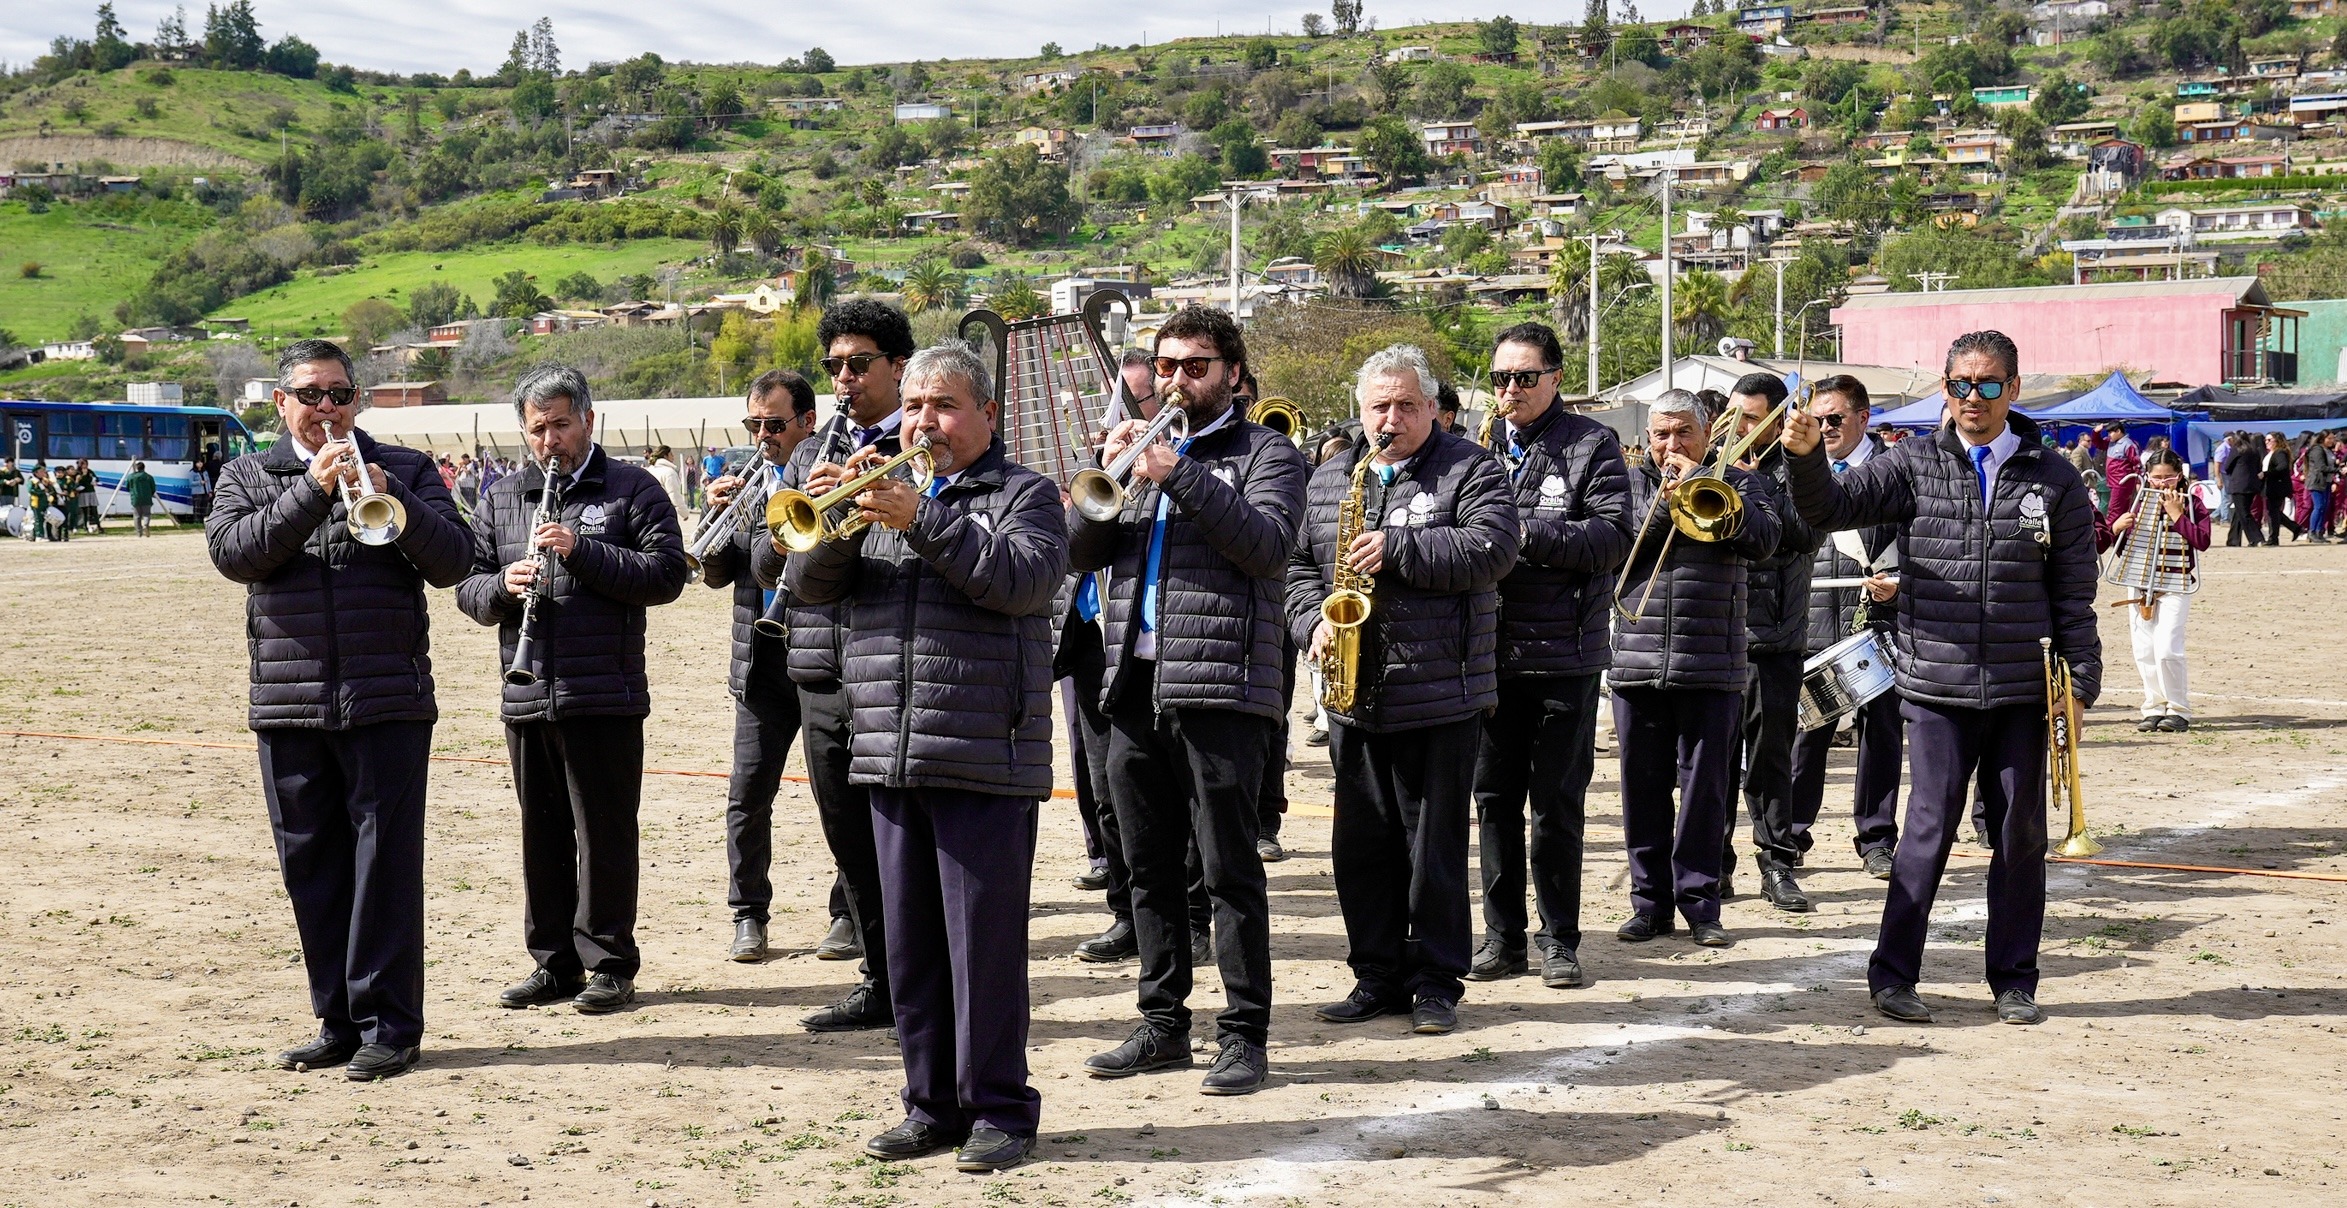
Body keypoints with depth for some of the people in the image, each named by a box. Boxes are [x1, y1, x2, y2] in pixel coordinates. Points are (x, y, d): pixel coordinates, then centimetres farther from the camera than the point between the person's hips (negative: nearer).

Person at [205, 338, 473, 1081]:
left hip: (386, 704, -2)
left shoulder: (406, 470, 9)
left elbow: (453, 562, -2)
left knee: (385, 861, -5)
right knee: (311, 867, 8)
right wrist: (313, 490, -15)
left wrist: (393, 501, -17)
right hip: (288, 706, 2)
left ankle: (389, 1027, 1)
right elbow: (231, 552, -7)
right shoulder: (248, 478, 13)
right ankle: (337, 1021, 18)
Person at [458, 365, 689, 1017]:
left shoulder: (633, 491, 2)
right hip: (526, 698, 5)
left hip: (606, 695, -5)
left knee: (605, 834, -1)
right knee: (542, 835, 11)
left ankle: (610, 966, 8)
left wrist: (582, 552, -16)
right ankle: (554, 963, 20)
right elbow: (467, 588, 14)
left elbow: (666, 574, -8)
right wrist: (501, 585, -8)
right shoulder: (502, 499, 16)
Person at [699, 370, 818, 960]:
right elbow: (716, 574, 9)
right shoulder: (745, 482, 11)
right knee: (748, 793, 1)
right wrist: (716, 514, -8)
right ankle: (749, 916, 11)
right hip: (762, 661, 4)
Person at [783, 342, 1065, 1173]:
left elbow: (1025, 578, -15)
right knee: (911, 943, 10)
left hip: (985, 758, -5)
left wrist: (923, 521, -20)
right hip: (890, 759, 5)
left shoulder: (1023, 493, 4)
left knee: (985, 942, -4)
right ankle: (933, 1104, 19)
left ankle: (999, 1110, 5)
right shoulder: (885, 490, 18)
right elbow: (809, 584, 9)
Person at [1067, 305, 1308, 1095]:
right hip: (1133, 688, 6)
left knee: (1230, 869, -5)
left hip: (1220, 690, -6)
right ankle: (1163, 1023, 20)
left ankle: (1244, 1035, 0)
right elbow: (1078, 551, 10)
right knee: (1150, 868, 10)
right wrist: (1107, 476, -7)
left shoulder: (1265, 453, 4)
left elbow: (1268, 544, -14)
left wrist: (1181, 475, -20)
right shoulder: (1142, 446, 20)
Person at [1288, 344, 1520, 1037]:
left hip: (1439, 694, -5)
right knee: (1361, 843, 9)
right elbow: (1299, 564, 17)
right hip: (1355, 695, 5)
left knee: (1435, 845, 1)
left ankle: (1437, 984, 11)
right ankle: (1378, 977, 19)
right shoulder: (1329, 480, 15)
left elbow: (1492, 548, -16)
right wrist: (1314, 622, -2)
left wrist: (1398, 547, -20)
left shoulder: (1470, 471, -1)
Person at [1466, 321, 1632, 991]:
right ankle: (1503, 934, 16)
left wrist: (1526, 531, -21)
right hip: (1490, 652, 4)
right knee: (1494, 797, 7)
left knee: (1558, 802, 2)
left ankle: (1558, 937, 12)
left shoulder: (1592, 445, -1)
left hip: (1565, 653, -4)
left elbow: (1613, 538, -12)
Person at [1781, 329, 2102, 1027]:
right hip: (1937, 687, -2)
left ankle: (2014, 980, 20)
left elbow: (2075, 594, 7)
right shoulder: (1915, 465, 3)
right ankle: (1893, 974, 10)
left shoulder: (2054, 479, 6)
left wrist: (2081, 681, 2)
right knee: (1931, 827, -1)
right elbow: (1831, 508, -6)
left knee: (2021, 832, 8)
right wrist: (1806, 458, -25)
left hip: (2022, 690, 2)